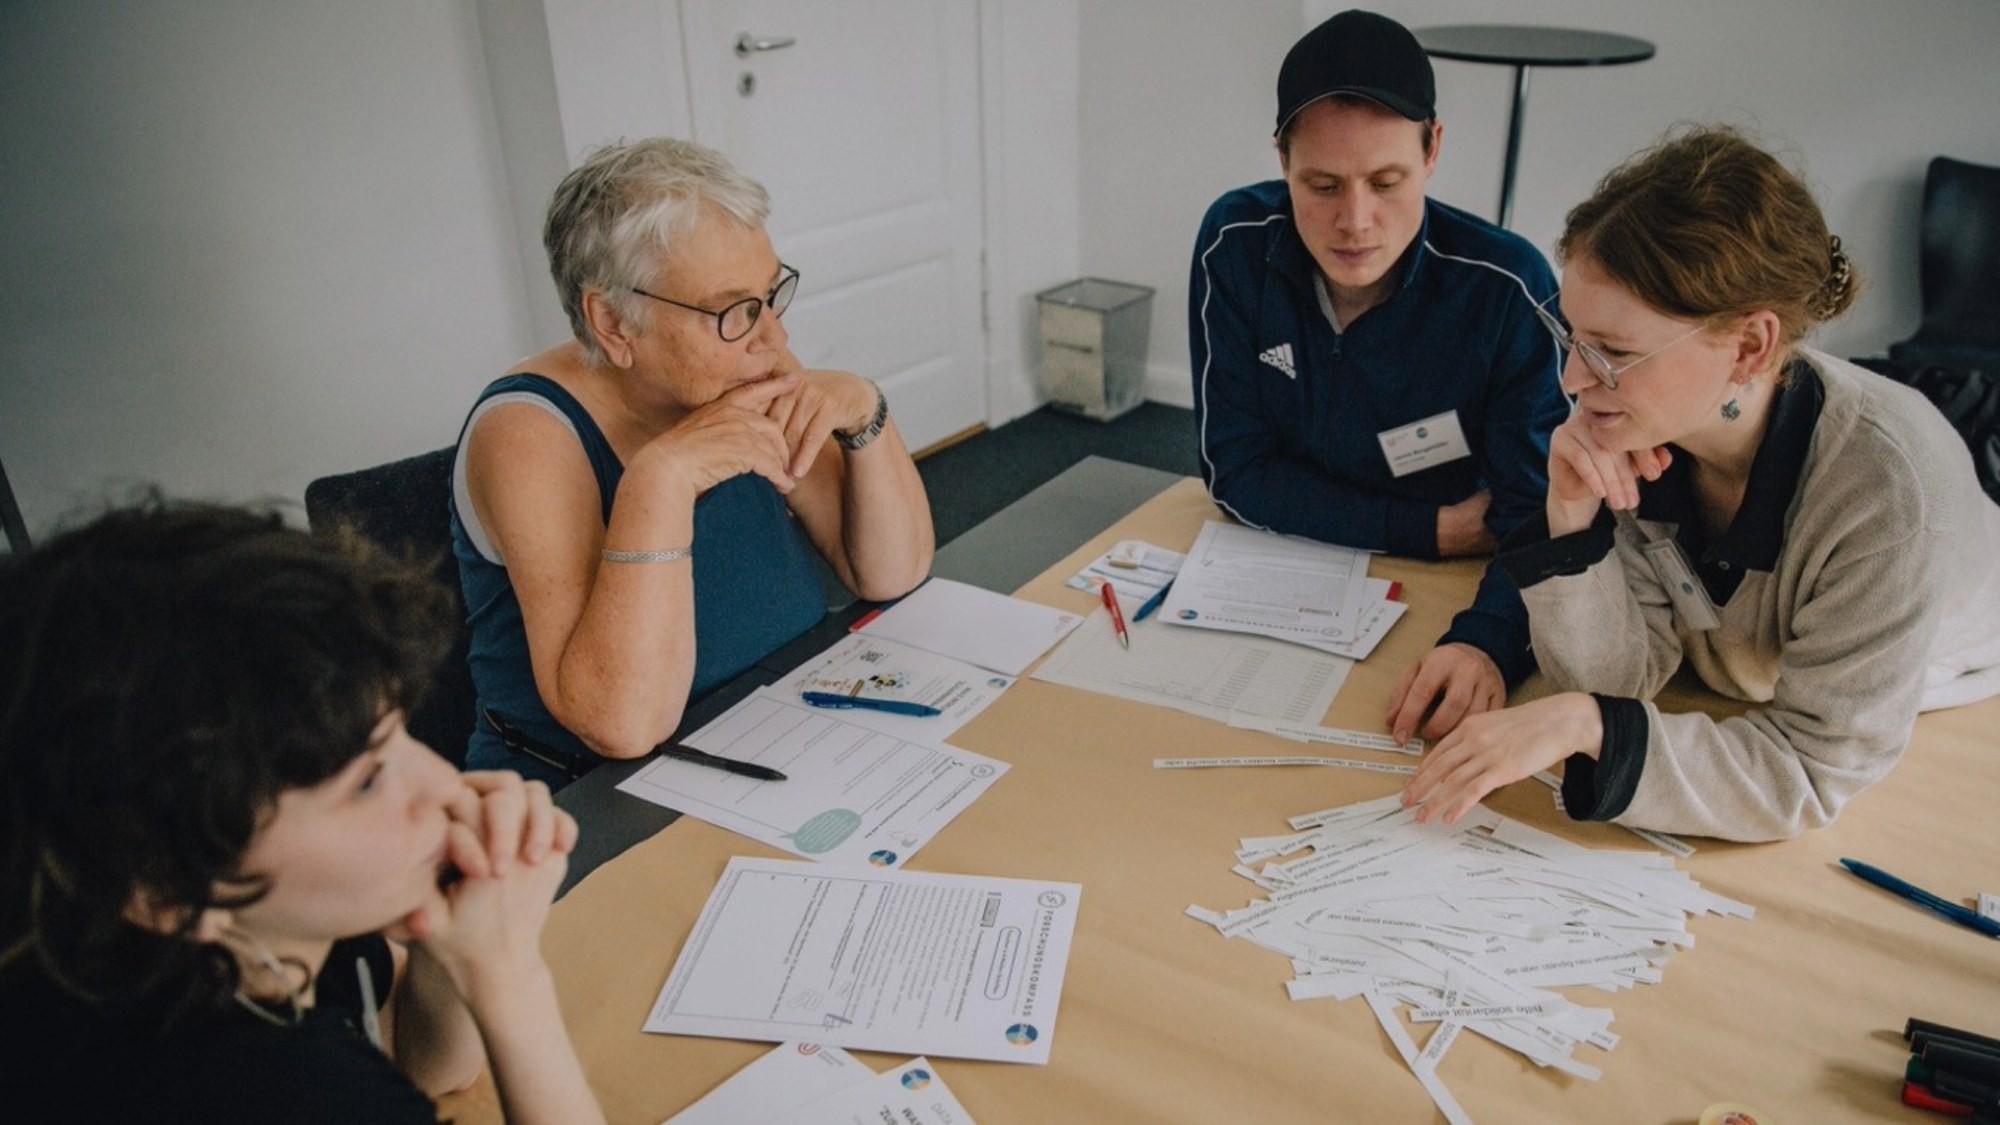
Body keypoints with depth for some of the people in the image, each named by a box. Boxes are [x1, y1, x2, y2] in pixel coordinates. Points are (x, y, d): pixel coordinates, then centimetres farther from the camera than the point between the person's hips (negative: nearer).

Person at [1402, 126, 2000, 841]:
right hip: (1738, 711, 3)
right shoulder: (1635, 442, -22)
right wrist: (1572, 518, -32)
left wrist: (1585, 724, -42)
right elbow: (1620, 678, -17)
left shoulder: (1889, 487, -33)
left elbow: (1812, 775, -30)